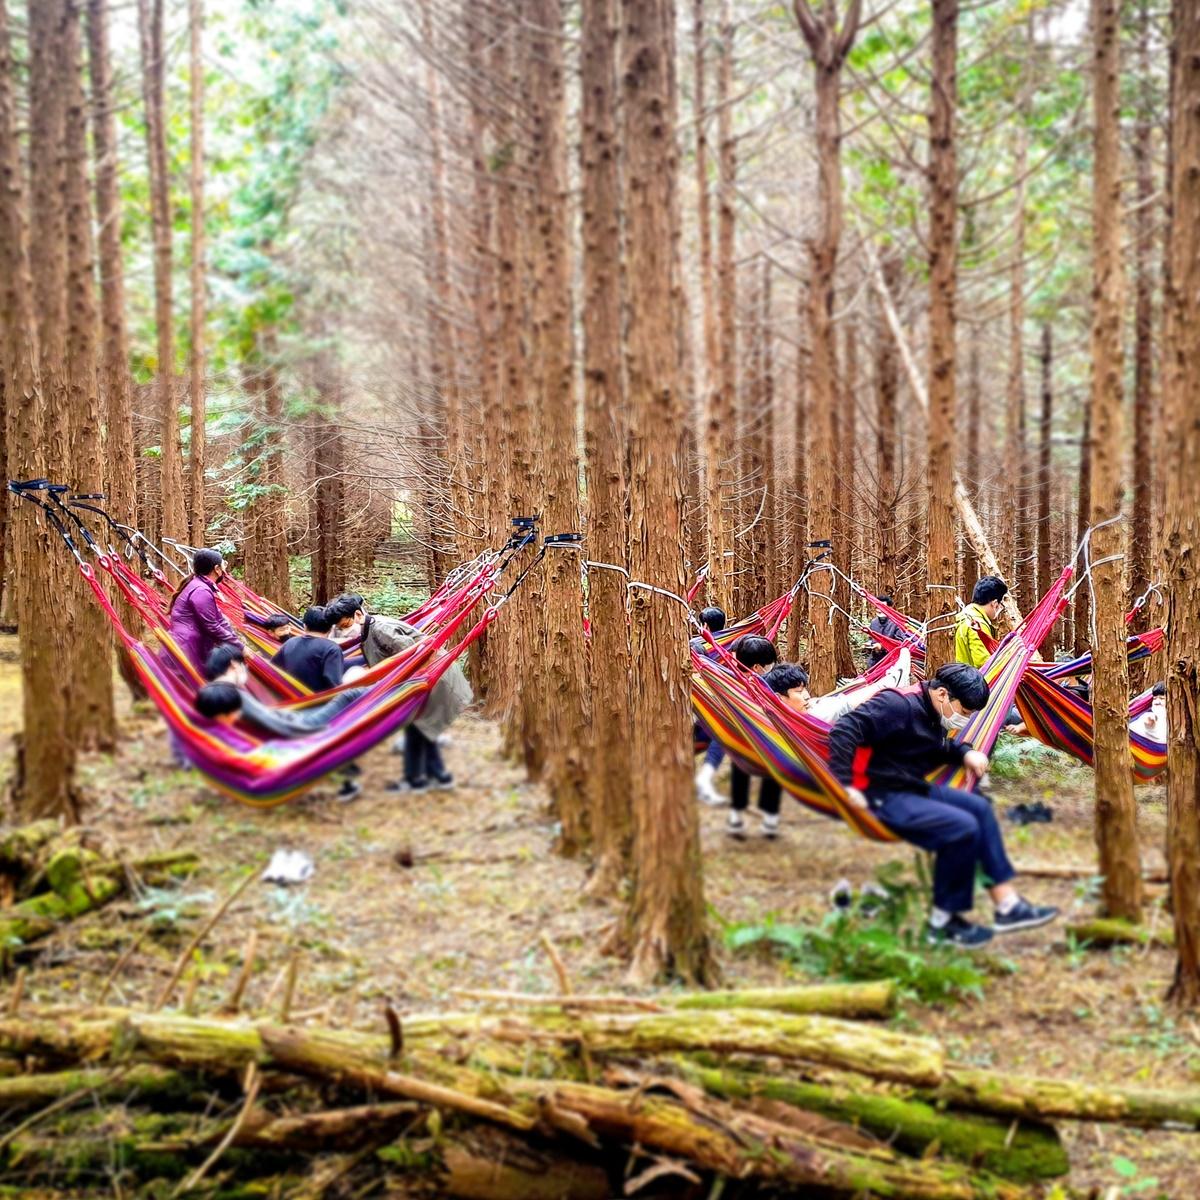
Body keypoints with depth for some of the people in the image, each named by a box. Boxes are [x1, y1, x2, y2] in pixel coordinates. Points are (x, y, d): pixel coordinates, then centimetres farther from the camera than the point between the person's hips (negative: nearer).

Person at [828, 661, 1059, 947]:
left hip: (913, 788, 11)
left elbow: (941, 747, 31)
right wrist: (845, 784, -29)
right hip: (881, 798, -11)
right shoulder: (899, 706, -20)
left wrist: (966, 752, 9)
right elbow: (843, 731, -28)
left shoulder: (933, 716, 10)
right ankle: (942, 922, -7)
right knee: (962, 827, -22)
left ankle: (1007, 904, 8)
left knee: (979, 807, 5)